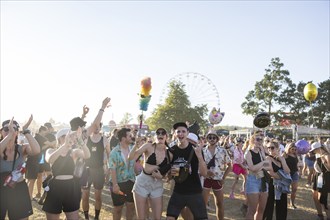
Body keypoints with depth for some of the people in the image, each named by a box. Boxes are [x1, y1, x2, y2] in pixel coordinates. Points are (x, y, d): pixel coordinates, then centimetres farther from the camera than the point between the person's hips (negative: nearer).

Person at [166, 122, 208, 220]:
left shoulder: (195, 149, -10)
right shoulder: (171, 151, -2)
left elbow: (204, 173, -15)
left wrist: (199, 156, -30)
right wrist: (170, 173, -12)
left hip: (195, 193, -2)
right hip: (177, 193, 2)